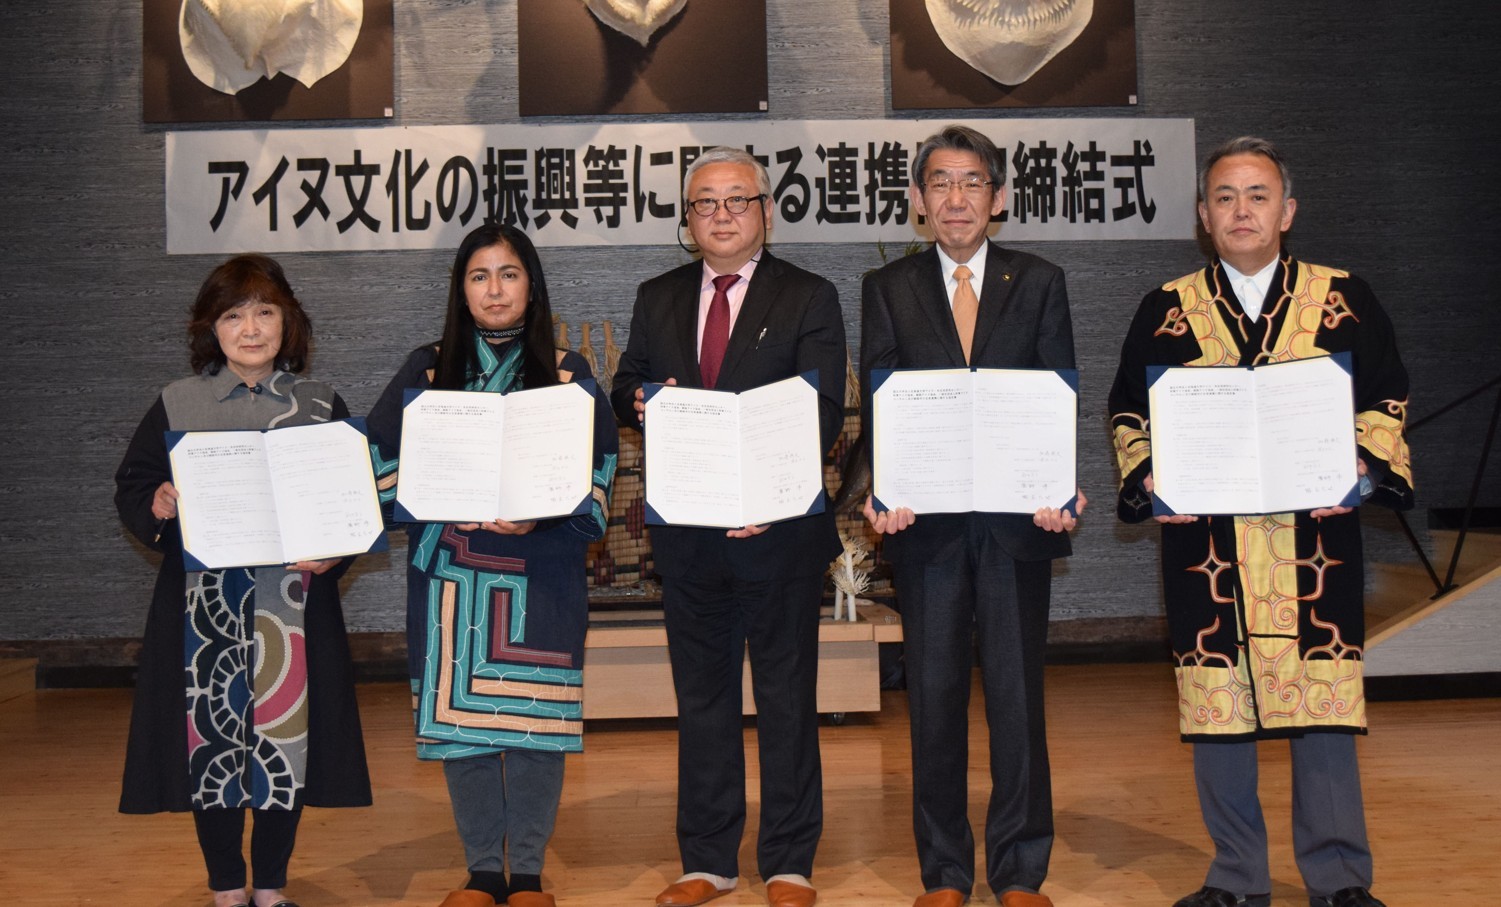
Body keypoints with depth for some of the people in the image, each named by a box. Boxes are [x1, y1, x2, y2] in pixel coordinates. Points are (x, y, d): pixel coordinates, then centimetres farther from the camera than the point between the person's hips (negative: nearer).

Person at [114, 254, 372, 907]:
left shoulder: (321, 408, 6)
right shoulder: (176, 405, 5)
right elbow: (130, 487, 8)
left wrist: (333, 553, -10)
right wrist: (156, 508, -14)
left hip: (291, 601, 0)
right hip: (204, 604, 0)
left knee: (287, 736, 4)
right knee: (212, 737, 3)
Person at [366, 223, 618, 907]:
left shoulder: (567, 375, 7)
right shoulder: (427, 371, 10)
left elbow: (597, 475, 2)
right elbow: (386, 466, 8)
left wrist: (539, 515, -14)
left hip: (539, 574, -1)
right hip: (450, 572, 2)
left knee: (534, 716, -2)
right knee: (458, 715, 3)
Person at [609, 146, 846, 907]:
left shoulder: (809, 299, 0)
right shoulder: (658, 299, 13)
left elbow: (822, 414, -9)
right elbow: (626, 391, 15)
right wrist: (640, 403, -10)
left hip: (778, 526, -4)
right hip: (685, 531, 4)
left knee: (786, 695, 5)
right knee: (701, 695, 12)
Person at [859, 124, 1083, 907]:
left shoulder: (1039, 283, 9)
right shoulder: (888, 288, 9)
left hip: (1018, 517, 0)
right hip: (926, 520, 0)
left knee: (1017, 694, 4)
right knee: (934, 695, 6)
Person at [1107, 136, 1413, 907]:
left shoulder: (1342, 299, 9)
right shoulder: (1167, 309, 9)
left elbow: (1384, 400, 10)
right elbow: (1128, 413, 12)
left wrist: (1363, 470, -7)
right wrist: (1148, 478, -5)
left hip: (1315, 535, 0)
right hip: (1205, 537, 1)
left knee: (1325, 702, -1)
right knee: (1215, 706, 4)